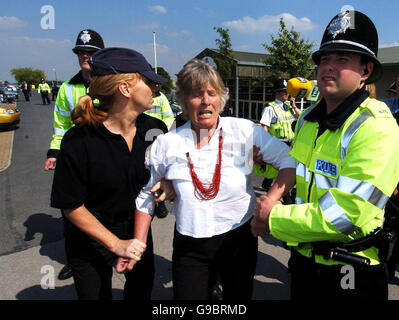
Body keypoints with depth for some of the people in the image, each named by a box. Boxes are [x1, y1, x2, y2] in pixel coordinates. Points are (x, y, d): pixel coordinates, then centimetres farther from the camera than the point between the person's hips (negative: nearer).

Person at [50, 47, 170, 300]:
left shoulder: (155, 129, -13)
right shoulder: (78, 141, -25)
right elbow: (71, 206, -17)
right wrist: (116, 244, -19)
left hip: (137, 229, 4)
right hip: (92, 240, -4)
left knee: (142, 290, 24)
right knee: (97, 294, 17)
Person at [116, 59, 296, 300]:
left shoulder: (244, 131, -10)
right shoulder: (167, 144, -5)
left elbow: (290, 161, -7)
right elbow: (146, 193, 5)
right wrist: (138, 245, 3)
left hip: (239, 237, 0)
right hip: (189, 246, 1)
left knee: (239, 296, 19)